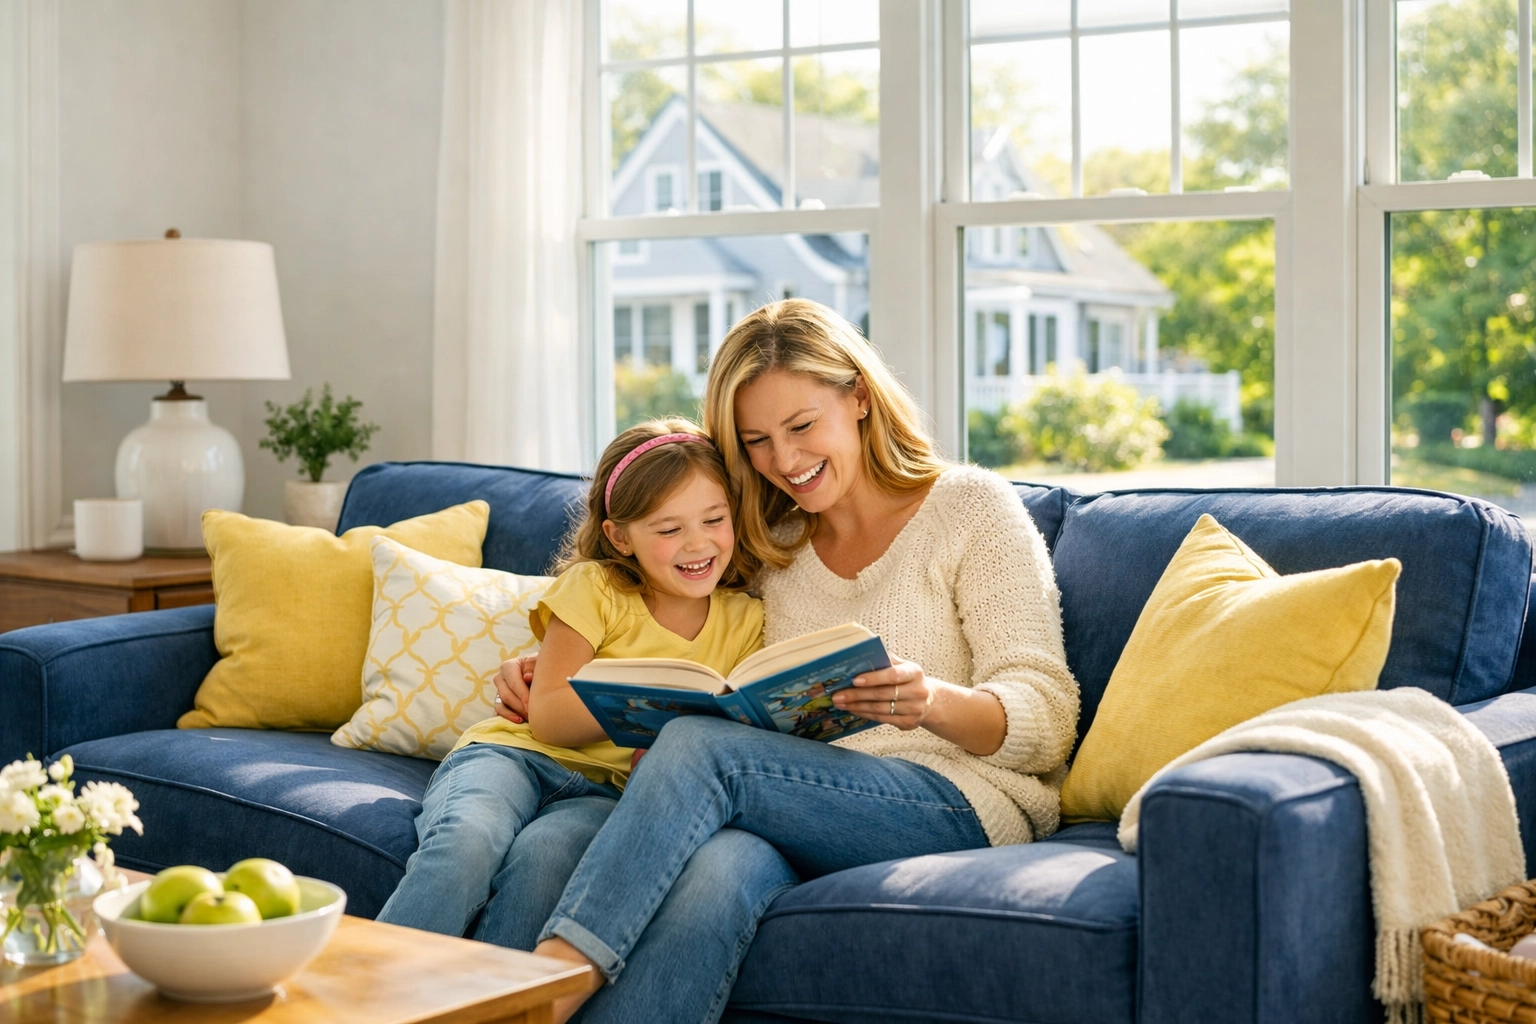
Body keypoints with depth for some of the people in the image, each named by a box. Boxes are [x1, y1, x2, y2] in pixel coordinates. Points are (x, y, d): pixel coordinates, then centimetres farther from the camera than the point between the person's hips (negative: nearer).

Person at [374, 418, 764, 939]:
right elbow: (547, 717, -7)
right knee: (467, 841, -36)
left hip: (609, 789, 1)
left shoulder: (745, 622, 9)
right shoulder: (595, 589, 2)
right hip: (514, 755, -1)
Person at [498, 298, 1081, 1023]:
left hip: (964, 802, -4)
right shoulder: (774, 550, 22)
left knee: (699, 747, -29)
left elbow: (1045, 722, -3)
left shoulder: (970, 507, 5)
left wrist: (933, 703, -25)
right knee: (713, 871, -35)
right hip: (814, 805, 4)